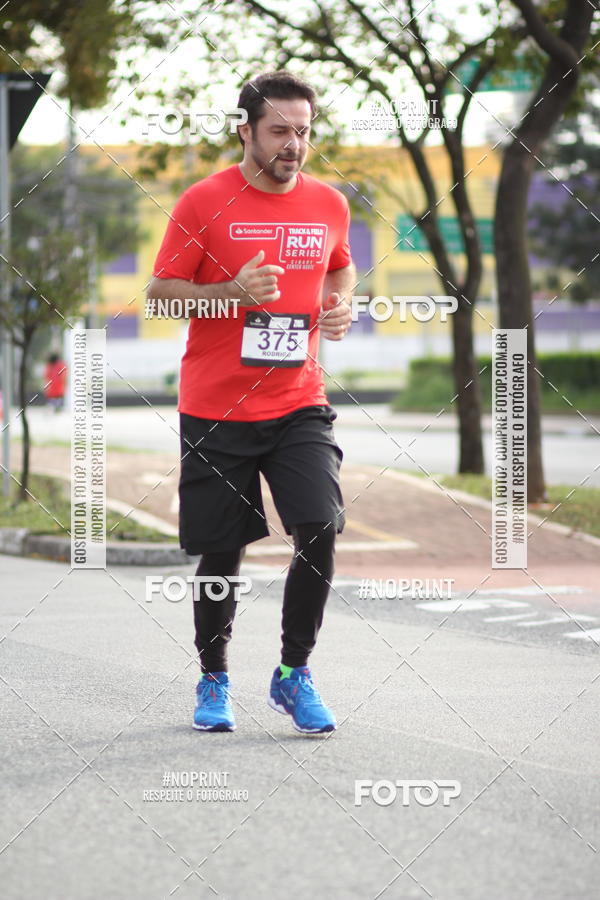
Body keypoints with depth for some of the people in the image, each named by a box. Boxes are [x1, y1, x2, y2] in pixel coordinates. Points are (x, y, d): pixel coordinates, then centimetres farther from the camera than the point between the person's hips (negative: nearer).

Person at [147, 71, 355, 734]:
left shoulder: (329, 205, 6)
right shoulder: (204, 202, -5)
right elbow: (160, 292, -3)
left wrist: (341, 303, 4)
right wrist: (234, 293, -18)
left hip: (299, 405, 2)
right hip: (214, 410, -2)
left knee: (319, 531, -14)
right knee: (220, 552, 4)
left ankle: (294, 675, 3)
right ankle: (213, 680, 25)